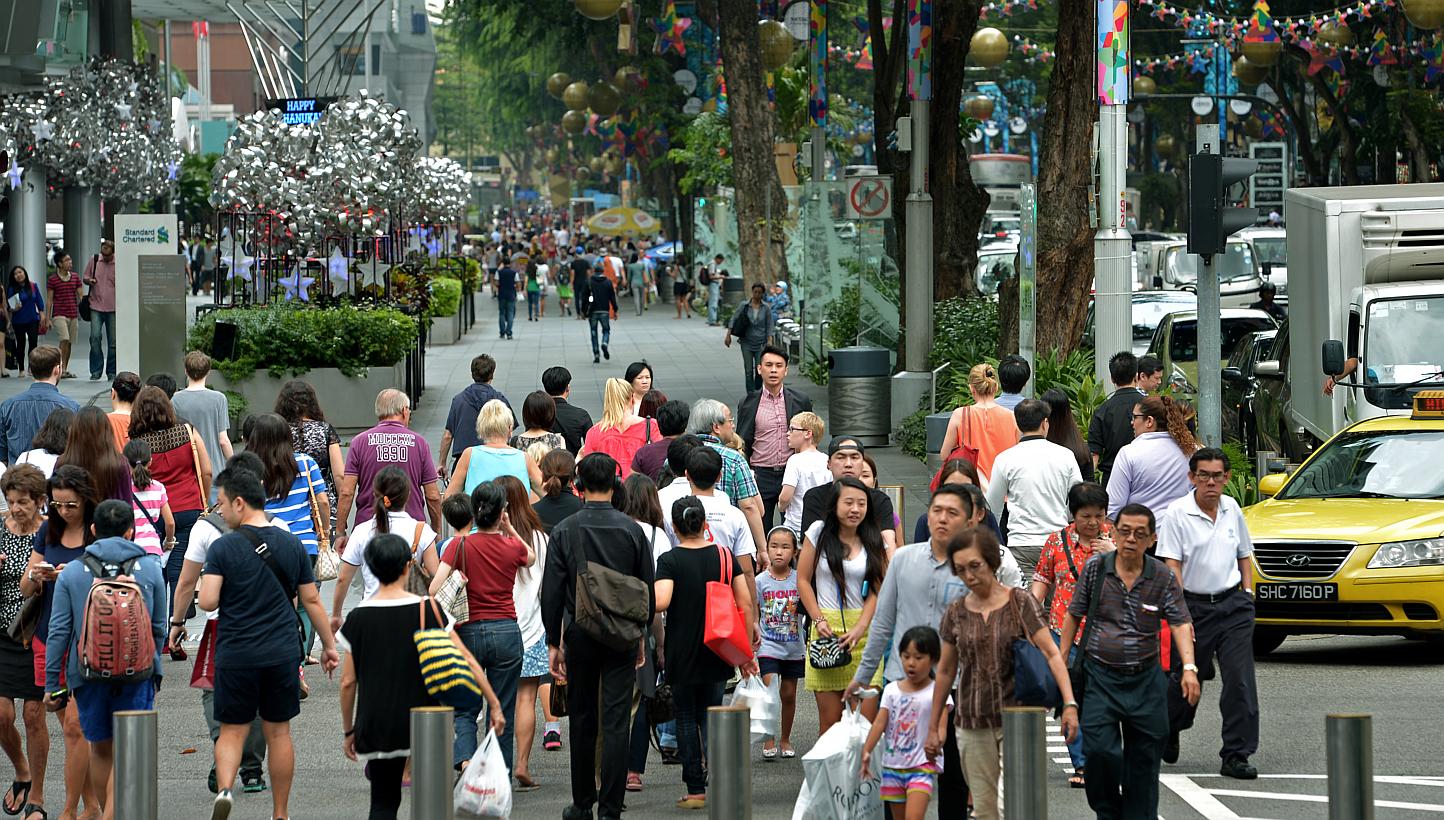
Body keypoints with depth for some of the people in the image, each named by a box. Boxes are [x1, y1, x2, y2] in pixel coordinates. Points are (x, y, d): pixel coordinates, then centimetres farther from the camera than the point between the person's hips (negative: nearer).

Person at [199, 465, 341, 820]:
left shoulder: (223, 548, -8)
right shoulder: (291, 545, 4)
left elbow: (207, 602, -14)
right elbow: (312, 600, 8)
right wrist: (329, 645, 17)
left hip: (236, 655, -3)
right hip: (283, 654, 3)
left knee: (232, 730, 8)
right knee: (278, 731, 12)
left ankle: (224, 788, -18)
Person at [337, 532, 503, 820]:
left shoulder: (358, 618, -4)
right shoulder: (427, 610, -6)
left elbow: (348, 682, -1)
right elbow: (466, 661, -6)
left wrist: (348, 731, 11)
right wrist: (494, 705, 1)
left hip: (376, 729, 0)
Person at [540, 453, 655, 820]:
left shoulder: (564, 531, -5)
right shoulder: (632, 530, -3)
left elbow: (551, 592, -5)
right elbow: (648, 590, 2)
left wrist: (554, 642, 3)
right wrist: (640, 634, 15)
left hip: (580, 636, 0)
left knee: (582, 722, 13)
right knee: (616, 724, -1)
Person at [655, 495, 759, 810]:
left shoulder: (670, 560, -10)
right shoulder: (725, 557, 1)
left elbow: (661, 602, -24)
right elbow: (746, 604, 1)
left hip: (682, 655, -3)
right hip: (717, 654, 3)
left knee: (687, 719, 7)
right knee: (710, 715, 13)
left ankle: (696, 790, 6)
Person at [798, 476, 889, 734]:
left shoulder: (873, 541, 8)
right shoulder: (819, 532, 5)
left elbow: (877, 591, 4)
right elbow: (803, 580, 6)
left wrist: (859, 629, -9)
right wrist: (818, 620, -4)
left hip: (864, 628, 1)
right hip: (827, 627, -1)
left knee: (865, 719, -7)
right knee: (830, 719, -3)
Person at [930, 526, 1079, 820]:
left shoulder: (1020, 603, -4)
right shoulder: (956, 613, 5)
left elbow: (1051, 654, -9)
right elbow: (945, 672, 14)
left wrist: (1069, 703, -20)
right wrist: (935, 726, 15)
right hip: (973, 725, 3)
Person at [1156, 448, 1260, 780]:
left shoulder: (1232, 509, 7)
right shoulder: (1177, 513, -8)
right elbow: (1172, 566, -11)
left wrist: (1247, 597, 9)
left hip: (1232, 603, 3)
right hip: (1194, 604, -3)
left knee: (1240, 679, -7)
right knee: (1186, 678, 7)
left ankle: (1236, 756, -5)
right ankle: (1166, 733, 37)